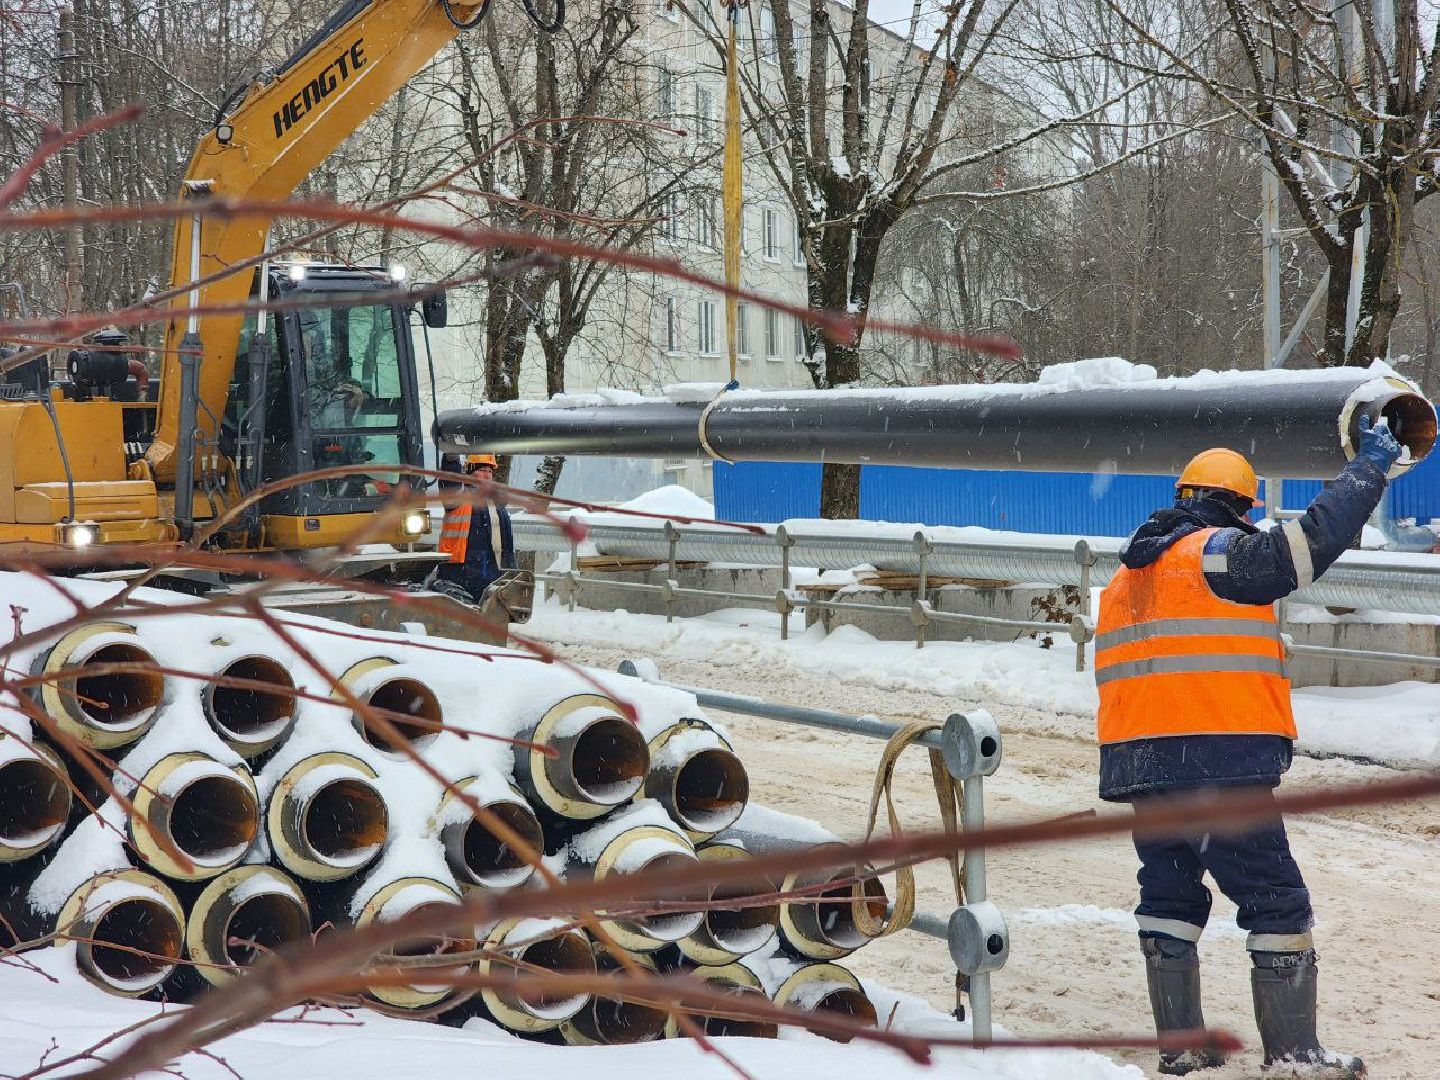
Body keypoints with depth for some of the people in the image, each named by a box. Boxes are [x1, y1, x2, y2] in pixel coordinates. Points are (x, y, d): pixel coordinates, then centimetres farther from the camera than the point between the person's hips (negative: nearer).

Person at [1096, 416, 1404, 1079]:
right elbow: (1315, 539, -12)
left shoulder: (1124, 577, 18)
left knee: (1169, 894, 17)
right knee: (1276, 900, 1)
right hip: (1221, 763, -7)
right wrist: (1370, 466, 0)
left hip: (1138, 766, 7)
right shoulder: (1219, 553, -6)